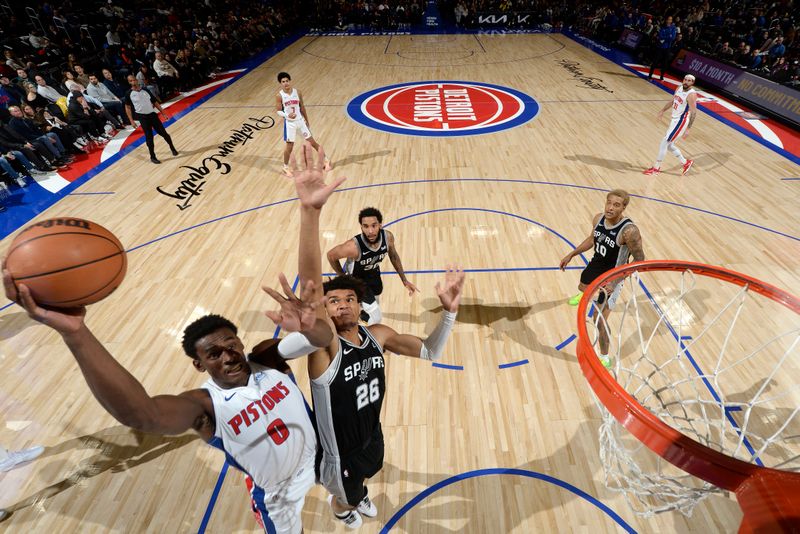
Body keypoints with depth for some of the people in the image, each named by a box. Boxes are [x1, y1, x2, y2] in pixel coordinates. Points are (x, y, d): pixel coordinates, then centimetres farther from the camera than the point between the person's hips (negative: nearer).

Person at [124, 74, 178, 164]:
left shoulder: (145, 90, 6)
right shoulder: (129, 94, -2)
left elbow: (155, 103, 12)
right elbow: (127, 107, 4)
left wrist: (163, 113, 6)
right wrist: (131, 121, -3)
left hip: (152, 114, 2)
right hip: (143, 117, -2)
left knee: (163, 133, 5)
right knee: (149, 137, -1)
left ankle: (172, 148, 28)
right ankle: (152, 157, 9)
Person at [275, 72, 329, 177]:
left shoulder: (297, 92, -2)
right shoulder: (279, 96, -10)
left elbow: (302, 107, 8)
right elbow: (278, 111, -8)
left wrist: (306, 120, 13)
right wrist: (287, 115, -28)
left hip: (300, 121, 2)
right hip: (289, 123, -2)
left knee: (312, 141, 7)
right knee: (289, 146, 3)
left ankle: (325, 160, 20)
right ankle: (285, 167, 21)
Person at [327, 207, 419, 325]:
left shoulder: (388, 237, -27)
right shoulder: (354, 247, -42)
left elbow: (393, 256, -5)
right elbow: (331, 255, -22)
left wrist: (404, 280, 1)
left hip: (373, 273, 5)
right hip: (357, 278, -5)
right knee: (376, 318, -10)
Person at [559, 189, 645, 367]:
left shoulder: (629, 231, -31)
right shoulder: (598, 218, -11)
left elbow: (639, 260, -22)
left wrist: (617, 280, -30)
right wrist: (571, 255, 8)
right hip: (595, 266, 7)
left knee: (600, 318, -5)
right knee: (582, 287, 36)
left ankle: (604, 358, 16)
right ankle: (585, 296, 77)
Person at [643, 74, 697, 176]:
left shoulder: (691, 94, -19)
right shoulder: (679, 89, 5)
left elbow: (693, 113, -22)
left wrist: (688, 129, -26)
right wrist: (662, 110, 19)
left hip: (681, 122, -9)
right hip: (675, 120, 9)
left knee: (664, 142, -10)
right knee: (669, 145, 15)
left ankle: (656, 168, -1)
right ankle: (686, 162, 30)